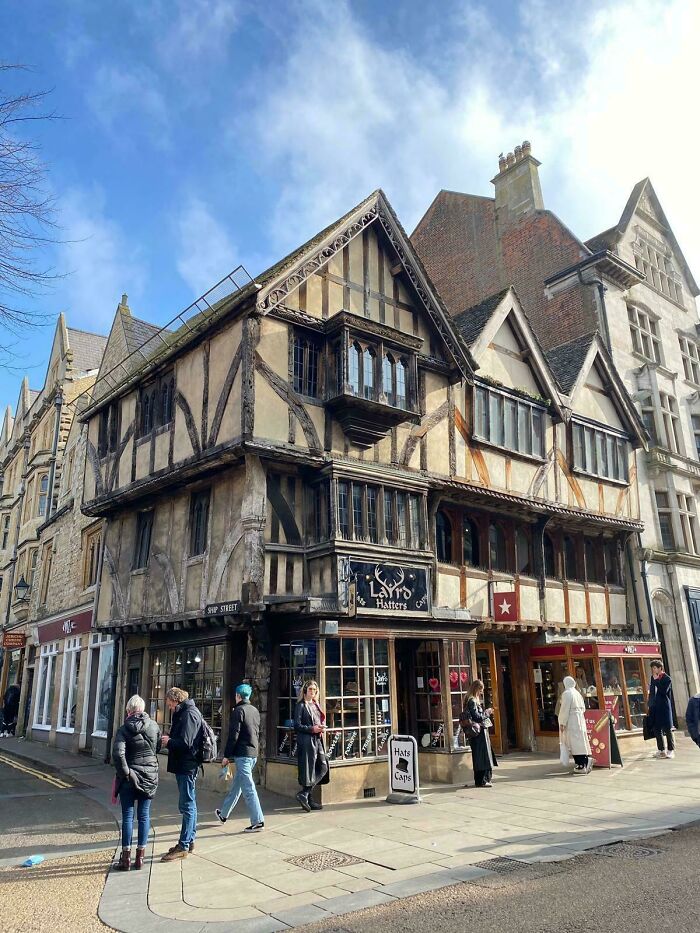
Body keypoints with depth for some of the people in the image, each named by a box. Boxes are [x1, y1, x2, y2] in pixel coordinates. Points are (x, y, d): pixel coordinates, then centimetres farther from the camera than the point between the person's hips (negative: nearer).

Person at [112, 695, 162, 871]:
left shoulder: (124, 729, -11)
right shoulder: (154, 726, -2)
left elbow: (117, 753, -21)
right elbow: (158, 748, 8)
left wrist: (125, 772, -12)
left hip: (129, 777, -2)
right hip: (150, 776, 2)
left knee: (128, 816, 7)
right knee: (144, 815, 10)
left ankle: (126, 857, 11)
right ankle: (140, 856, 15)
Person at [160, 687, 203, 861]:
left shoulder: (189, 714, -16)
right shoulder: (183, 713, 16)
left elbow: (185, 743, -22)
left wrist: (169, 742, -7)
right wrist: (169, 741, 4)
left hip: (187, 766, -11)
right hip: (185, 766, 11)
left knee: (187, 806, -4)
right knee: (189, 805, 17)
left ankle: (183, 846, 1)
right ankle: (189, 841, 27)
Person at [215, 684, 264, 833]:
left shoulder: (239, 710, -12)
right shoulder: (255, 711, 12)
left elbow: (233, 735, -15)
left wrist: (226, 756, -10)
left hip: (242, 754, -8)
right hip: (253, 754, 8)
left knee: (248, 788, -6)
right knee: (236, 785, 20)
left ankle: (258, 822, -6)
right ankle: (224, 814, 34)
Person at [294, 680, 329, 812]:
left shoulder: (316, 705, 16)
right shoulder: (301, 705, -6)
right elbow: (297, 726, -11)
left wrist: (321, 727, 4)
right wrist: (312, 729, -20)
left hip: (317, 740, 8)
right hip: (306, 741, -8)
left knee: (323, 768, 4)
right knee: (309, 771, -5)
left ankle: (305, 794, 11)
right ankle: (304, 794, 6)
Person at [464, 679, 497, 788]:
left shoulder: (476, 700, 17)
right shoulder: (472, 701, -15)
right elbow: (476, 717, -20)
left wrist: (486, 713, 11)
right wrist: (487, 713, -8)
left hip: (482, 731, 10)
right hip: (479, 732, -10)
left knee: (484, 756, 13)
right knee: (482, 757, -7)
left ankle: (483, 779, 19)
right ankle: (482, 781, -3)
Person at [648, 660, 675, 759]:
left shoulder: (667, 678, -6)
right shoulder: (653, 678, 11)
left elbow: (663, 691, -20)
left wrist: (656, 680, -16)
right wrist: (650, 705, 12)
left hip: (664, 707, -6)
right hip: (654, 707, 6)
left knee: (667, 729, 0)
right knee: (656, 729, 7)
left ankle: (671, 750, 8)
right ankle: (661, 750, 14)